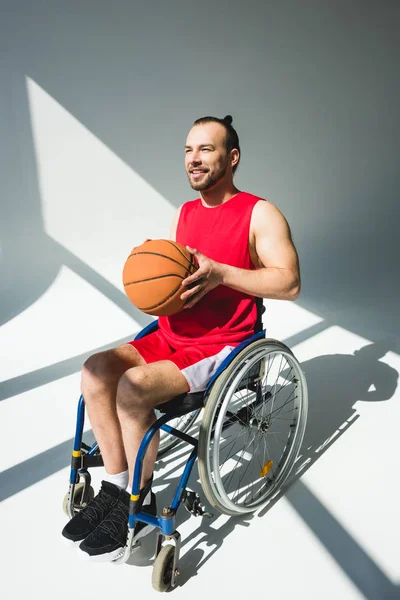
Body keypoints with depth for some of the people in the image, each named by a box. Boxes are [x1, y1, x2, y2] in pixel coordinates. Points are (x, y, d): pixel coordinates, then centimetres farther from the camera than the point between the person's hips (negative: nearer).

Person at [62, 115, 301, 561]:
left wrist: (220, 273, -24)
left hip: (223, 347, -7)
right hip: (170, 335, 7)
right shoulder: (185, 212, 14)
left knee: (133, 387, -25)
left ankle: (139, 505, -1)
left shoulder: (260, 214, -7)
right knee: (96, 371, -12)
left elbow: (289, 284, -15)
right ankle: (116, 485, 3)